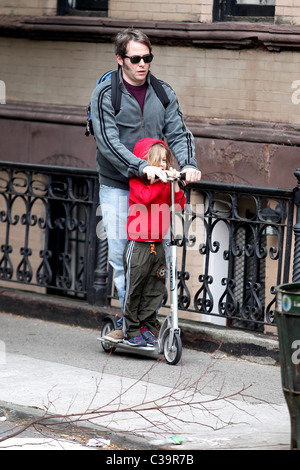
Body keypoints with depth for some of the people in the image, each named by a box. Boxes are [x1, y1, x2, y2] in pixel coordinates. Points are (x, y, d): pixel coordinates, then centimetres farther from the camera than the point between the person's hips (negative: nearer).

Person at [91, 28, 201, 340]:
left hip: (156, 185, 3)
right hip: (117, 186, -3)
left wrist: (188, 164, -18)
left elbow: (178, 133, 3)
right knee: (121, 256, -6)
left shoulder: (163, 93, 7)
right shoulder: (105, 94, -6)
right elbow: (108, 141, -16)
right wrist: (142, 167, -29)